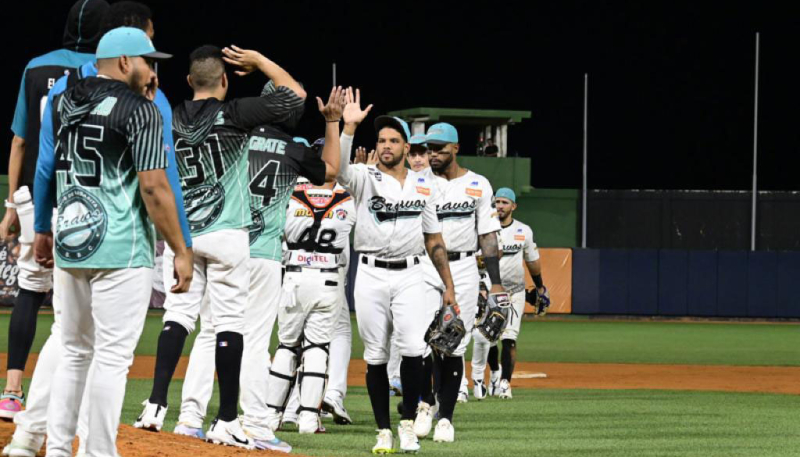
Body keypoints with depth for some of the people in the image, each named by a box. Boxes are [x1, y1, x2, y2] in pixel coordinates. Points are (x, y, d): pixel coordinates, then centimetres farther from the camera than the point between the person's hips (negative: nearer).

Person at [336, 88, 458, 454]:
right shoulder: (365, 179, 2)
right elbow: (337, 167, -22)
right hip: (371, 276, -1)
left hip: (409, 276, 1)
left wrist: (448, 286, 10)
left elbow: (434, 240, 14)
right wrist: (349, 125, -32)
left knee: (413, 348, -16)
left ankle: (408, 423, -3)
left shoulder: (424, 186, 11)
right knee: (375, 356, 1)